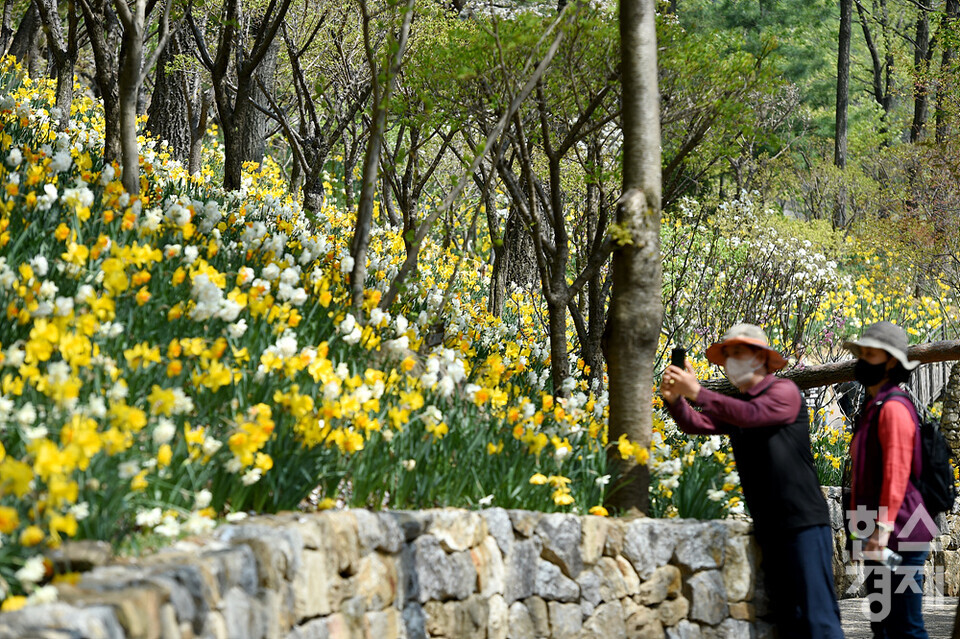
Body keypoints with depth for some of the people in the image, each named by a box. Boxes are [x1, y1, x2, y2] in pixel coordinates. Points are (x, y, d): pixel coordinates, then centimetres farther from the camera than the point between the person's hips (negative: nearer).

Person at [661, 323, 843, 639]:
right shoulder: (733, 404, 16)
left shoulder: (784, 391, -5)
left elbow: (751, 414, -23)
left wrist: (698, 392, -26)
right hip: (769, 527, 7)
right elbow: (697, 424, 1)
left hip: (803, 521, -7)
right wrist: (674, 399, -19)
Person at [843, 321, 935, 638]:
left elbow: (897, 473, -21)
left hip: (898, 537, -10)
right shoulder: (872, 407, 18)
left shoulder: (894, 407, -12)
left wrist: (882, 527, -26)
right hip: (881, 540, 10)